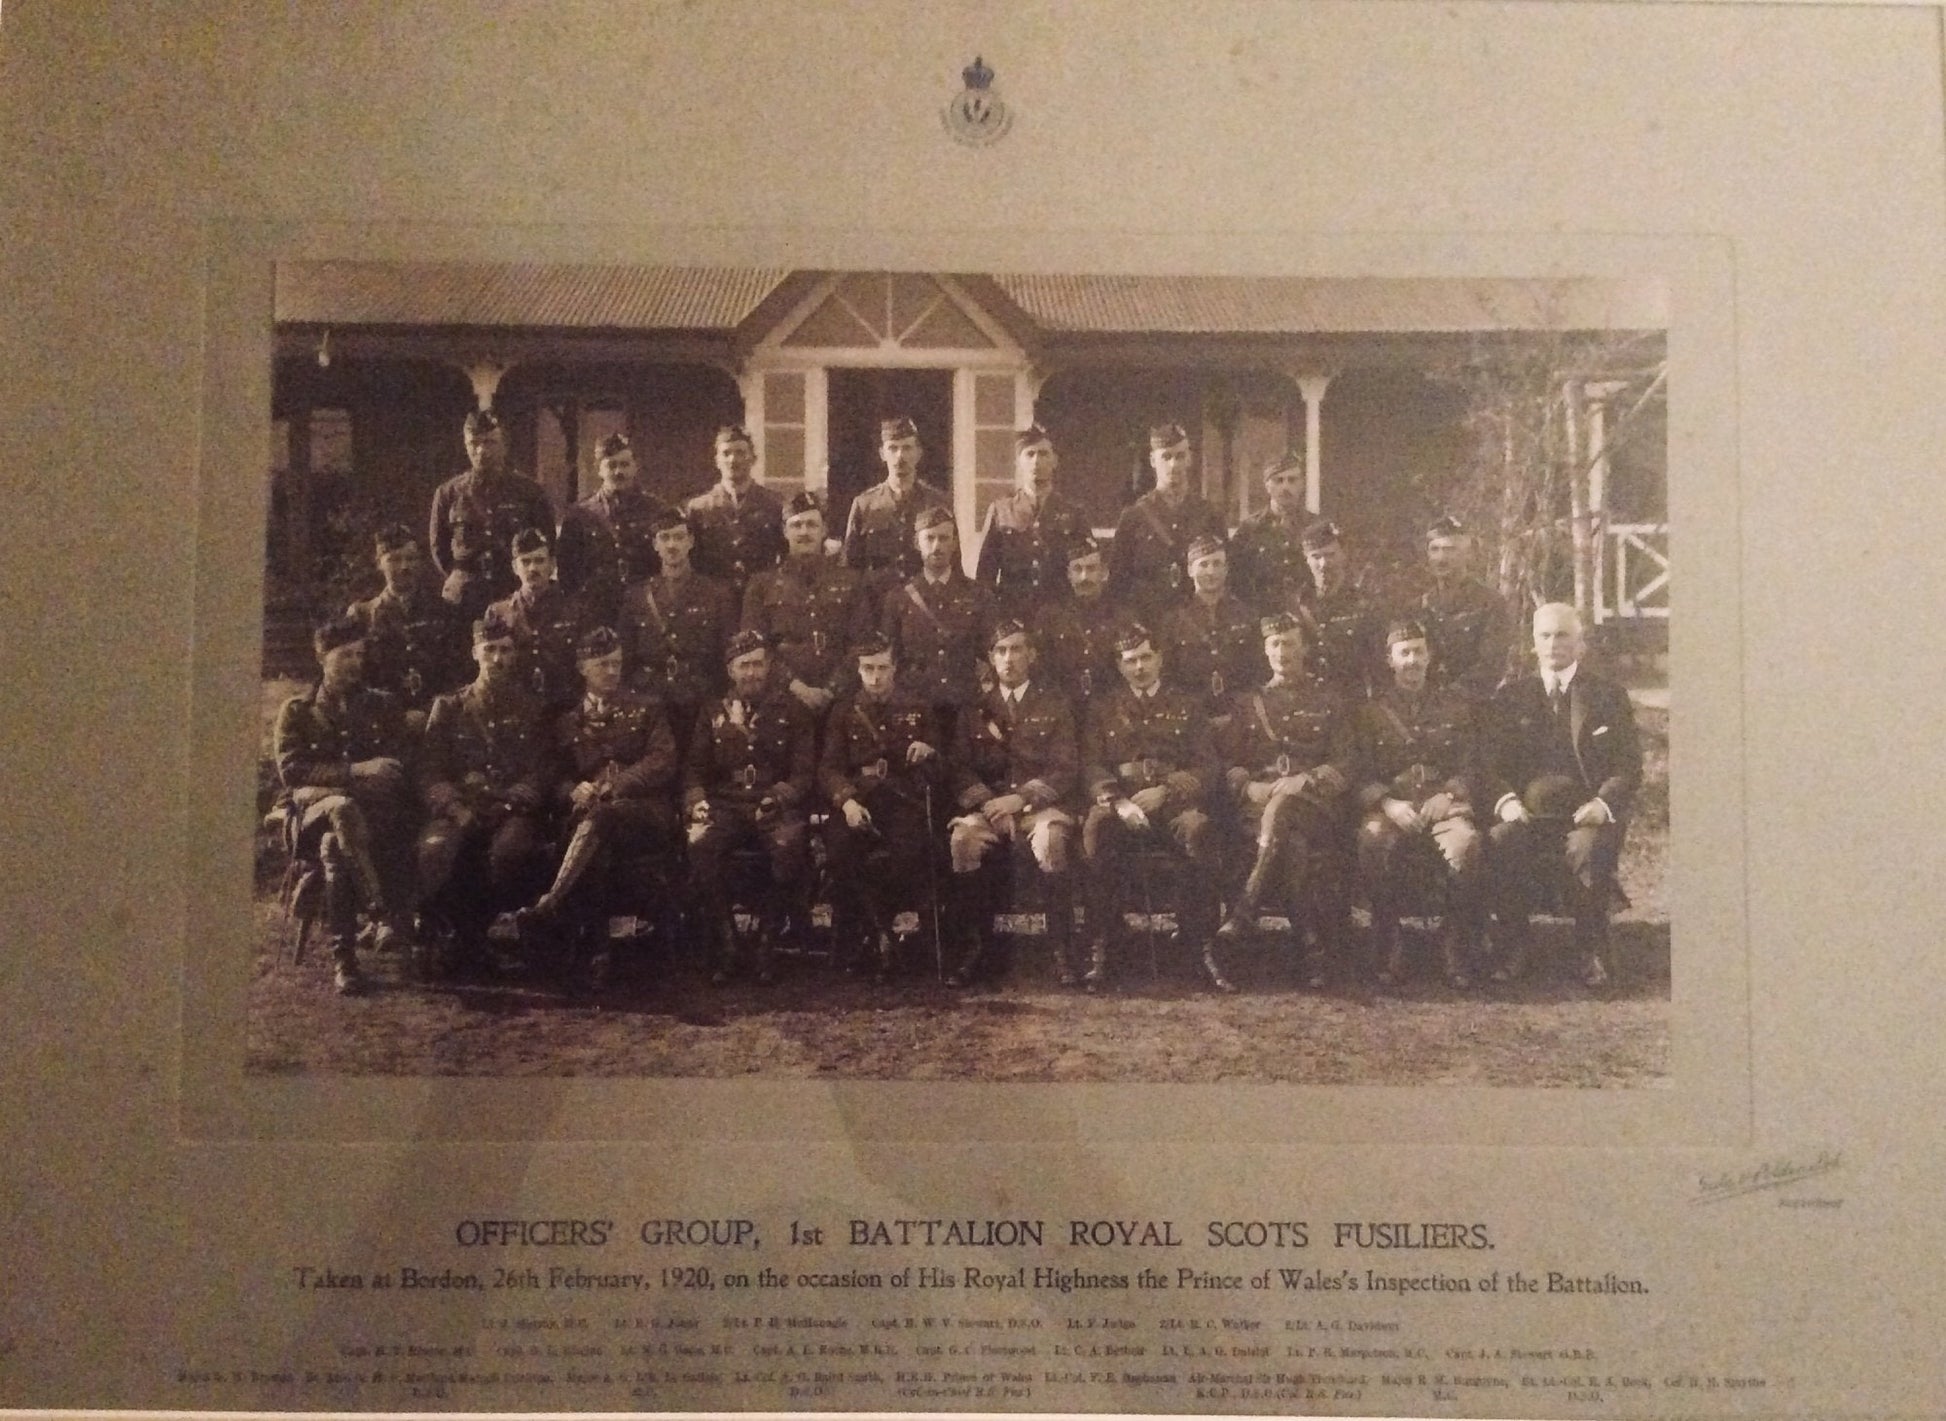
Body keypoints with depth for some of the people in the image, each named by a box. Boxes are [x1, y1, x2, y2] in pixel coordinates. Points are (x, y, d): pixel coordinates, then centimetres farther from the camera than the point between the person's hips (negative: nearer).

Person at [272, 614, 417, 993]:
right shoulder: (297, 712, 15)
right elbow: (290, 770, -1)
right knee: (343, 809, -38)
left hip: (378, 807, 1)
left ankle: (344, 958, -36)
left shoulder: (383, 707, 21)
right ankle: (383, 914, -43)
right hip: (316, 805, -1)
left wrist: (379, 776, -10)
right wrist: (356, 771, -13)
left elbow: (402, 764, 14)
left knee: (335, 845, -34)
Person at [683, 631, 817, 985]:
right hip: (726, 805, 2)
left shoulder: (792, 710, 10)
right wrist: (696, 800, -6)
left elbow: (804, 770, 3)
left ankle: (766, 946, -19)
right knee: (700, 845, -31)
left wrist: (780, 796, -17)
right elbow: (694, 766, 15)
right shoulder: (713, 711, 17)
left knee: (790, 849, -35)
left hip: (777, 806, -2)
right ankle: (726, 946, -19)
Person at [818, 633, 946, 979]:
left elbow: (940, 775, 14)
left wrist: (928, 755, -10)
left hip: (904, 802, 0)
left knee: (910, 848, -34)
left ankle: (875, 929, -13)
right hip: (857, 803, 1)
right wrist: (846, 800, -17)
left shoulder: (918, 710, 15)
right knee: (839, 844, -32)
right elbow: (829, 768, 3)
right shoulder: (844, 713, 15)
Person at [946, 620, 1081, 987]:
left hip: (1040, 805, -2)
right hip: (989, 806, 2)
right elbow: (961, 769, 8)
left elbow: (1067, 769, 0)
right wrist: (988, 803, -11)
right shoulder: (976, 710, 16)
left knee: (1053, 838, -37)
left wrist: (1021, 798, -14)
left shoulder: (1055, 705, 9)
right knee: (962, 837, -31)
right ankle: (977, 945, -19)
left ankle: (1061, 950, -26)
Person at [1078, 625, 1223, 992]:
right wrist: (1118, 801, -15)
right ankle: (1100, 948, -32)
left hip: (1173, 804, 0)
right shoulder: (1103, 709, 19)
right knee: (1096, 826, -36)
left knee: (1199, 828, -36)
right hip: (1120, 802, 0)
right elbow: (1093, 766, 7)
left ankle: (1203, 945, -28)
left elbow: (1207, 768, 8)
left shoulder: (1188, 706, 18)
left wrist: (1165, 791, -11)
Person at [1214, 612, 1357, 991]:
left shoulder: (1329, 699, 17)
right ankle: (1317, 948, -34)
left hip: (1316, 802, -2)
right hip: (1259, 803, 2)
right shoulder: (1248, 703, 23)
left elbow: (1345, 764, 7)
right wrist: (1252, 787, -7)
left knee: (1283, 806, -39)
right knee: (1292, 845, -34)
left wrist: (1302, 783, -12)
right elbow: (1228, 762, 16)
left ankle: (1246, 910, -40)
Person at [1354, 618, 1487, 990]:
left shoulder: (1456, 704, 20)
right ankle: (1388, 952, -23)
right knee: (1373, 841, -37)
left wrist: (1447, 796, -9)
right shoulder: (1371, 711, 17)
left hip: (1445, 802, 0)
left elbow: (1472, 764, 11)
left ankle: (1458, 951, -21)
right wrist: (1388, 804, -13)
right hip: (1391, 806, 0)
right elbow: (1362, 773, 7)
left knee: (1466, 843, -36)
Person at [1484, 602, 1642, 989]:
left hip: (1586, 813, -1)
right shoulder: (1511, 696, 15)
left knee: (1588, 848, -36)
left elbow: (1629, 767, 5)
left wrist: (1604, 802, -15)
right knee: (1498, 843, -32)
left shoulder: (1608, 696, 11)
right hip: (1527, 811, 1)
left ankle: (1591, 951, -17)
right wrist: (1506, 800, -11)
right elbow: (1493, 763, 10)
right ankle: (1514, 946, -15)